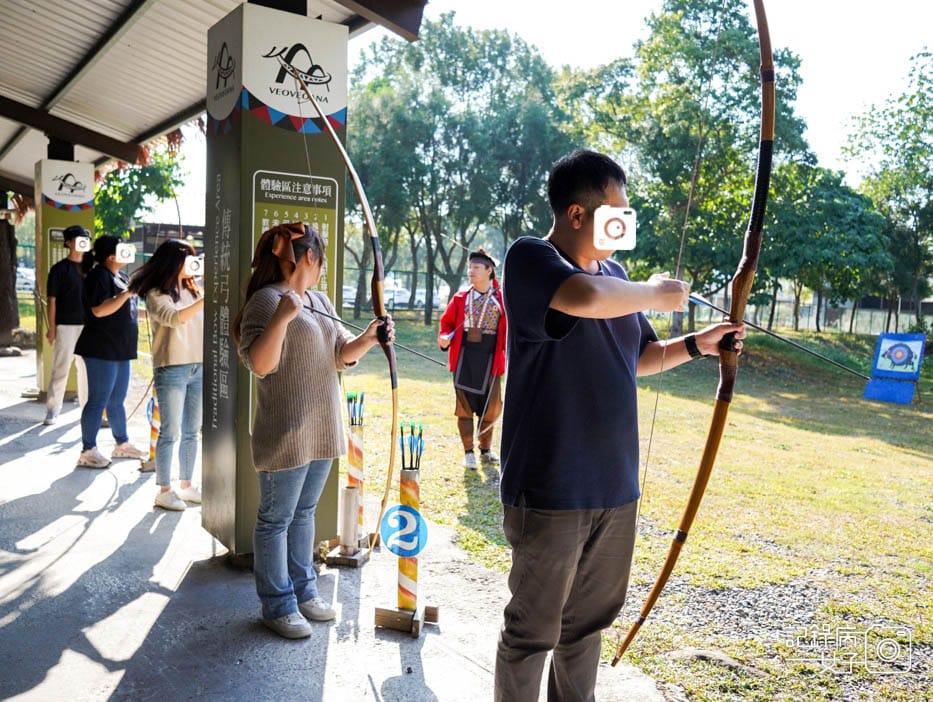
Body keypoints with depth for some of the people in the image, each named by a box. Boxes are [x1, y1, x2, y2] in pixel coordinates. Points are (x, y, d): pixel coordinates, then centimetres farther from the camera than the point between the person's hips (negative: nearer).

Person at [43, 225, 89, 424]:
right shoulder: (59, 269, -2)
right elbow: (52, 300, -3)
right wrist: (52, 328, -8)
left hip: (88, 325, 4)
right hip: (66, 326, -4)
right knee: (60, 369, -2)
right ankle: (52, 410, 4)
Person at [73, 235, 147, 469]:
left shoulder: (120, 275, 15)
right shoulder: (98, 276, -13)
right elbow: (99, 310, -25)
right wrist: (126, 294, -25)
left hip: (120, 349, 10)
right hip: (102, 350, -10)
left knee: (117, 401, 18)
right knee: (98, 401, -5)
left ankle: (122, 444, 29)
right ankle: (88, 452, 3)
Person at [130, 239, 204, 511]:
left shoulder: (192, 290, 13)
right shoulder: (156, 295, -5)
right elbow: (175, 318, -23)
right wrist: (206, 298, -25)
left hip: (198, 368, 6)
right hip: (172, 370, -6)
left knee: (191, 432, 11)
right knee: (170, 433, -2)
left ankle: (186, 485, 22)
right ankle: (164, 491, 8)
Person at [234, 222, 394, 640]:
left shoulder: (319, 301, 13)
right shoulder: (267, 300, -13)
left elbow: (340, 354, 15)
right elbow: (259, 365, -21)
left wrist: (366, 340, -4)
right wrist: (282, 317, -33)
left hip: (321, 430, 9)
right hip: (284, 434, -8)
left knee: (304, 513, 19)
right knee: (276, 520, 5)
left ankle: (303, 591, 32)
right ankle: (278, 606, 18)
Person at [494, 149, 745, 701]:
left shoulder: (614, 273, 11)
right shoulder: (530, 259, -12)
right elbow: (585, 297, -35)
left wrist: (695, 345, 8)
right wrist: (656, 294, -17)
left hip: (614, 485, 7)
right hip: (552, 489, -7)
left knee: (588, 620, 22)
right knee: (533, 630, 8)